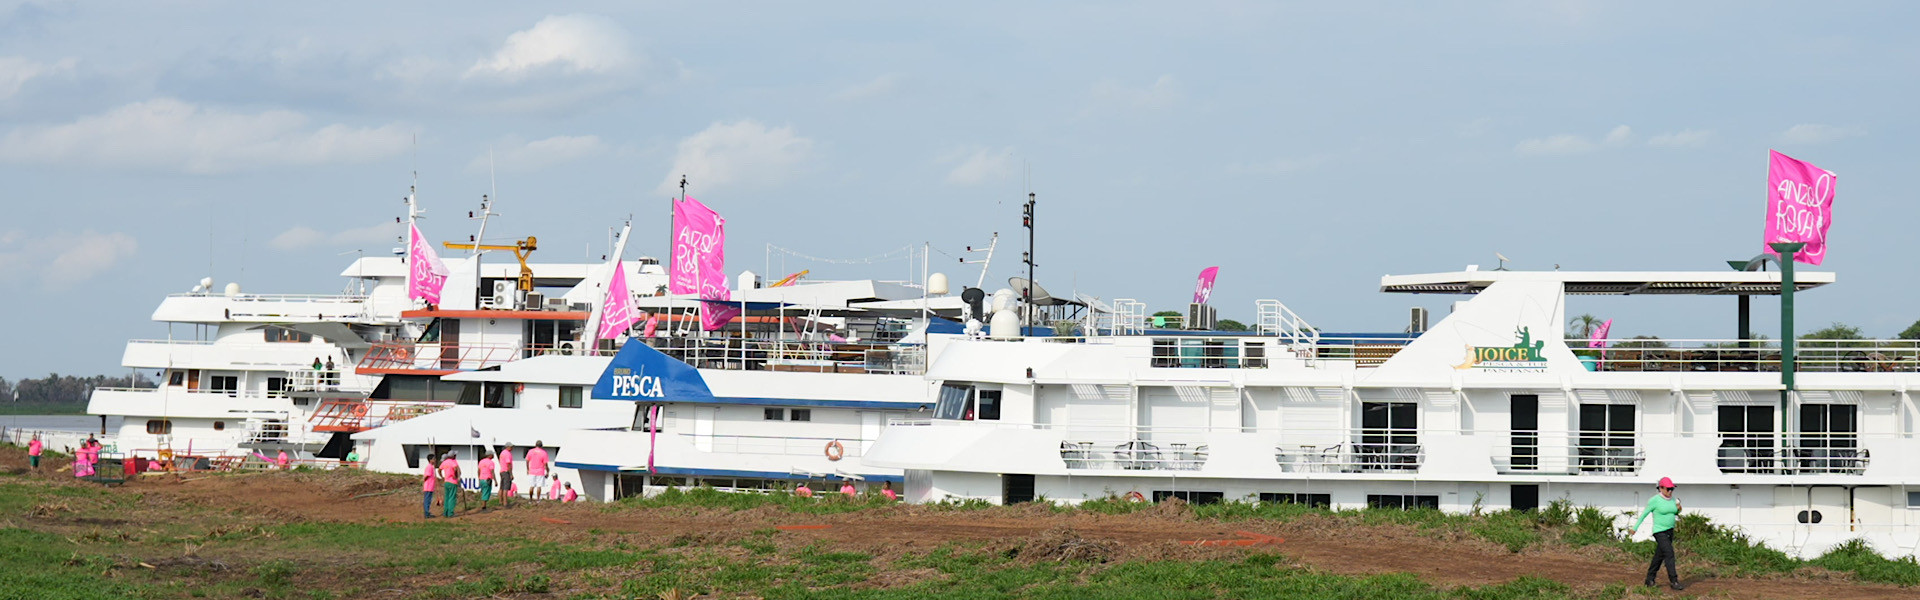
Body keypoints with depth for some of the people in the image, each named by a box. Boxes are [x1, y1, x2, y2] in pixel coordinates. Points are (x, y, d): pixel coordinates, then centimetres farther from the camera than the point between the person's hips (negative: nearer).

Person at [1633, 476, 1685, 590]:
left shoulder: (1672, 499, 6)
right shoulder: (1655, 500, -14)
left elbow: (1675, 513, 20)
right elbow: (1644, 514, -6)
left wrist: (1679, 509, -4)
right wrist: (1635, 528, -2)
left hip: (1669, 532, 7)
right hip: (1659, 533, -7)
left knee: (1659, 557, 12)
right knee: (1669, 554, -15)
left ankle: (1649, 580, 23)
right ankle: (1674, 581, -15)